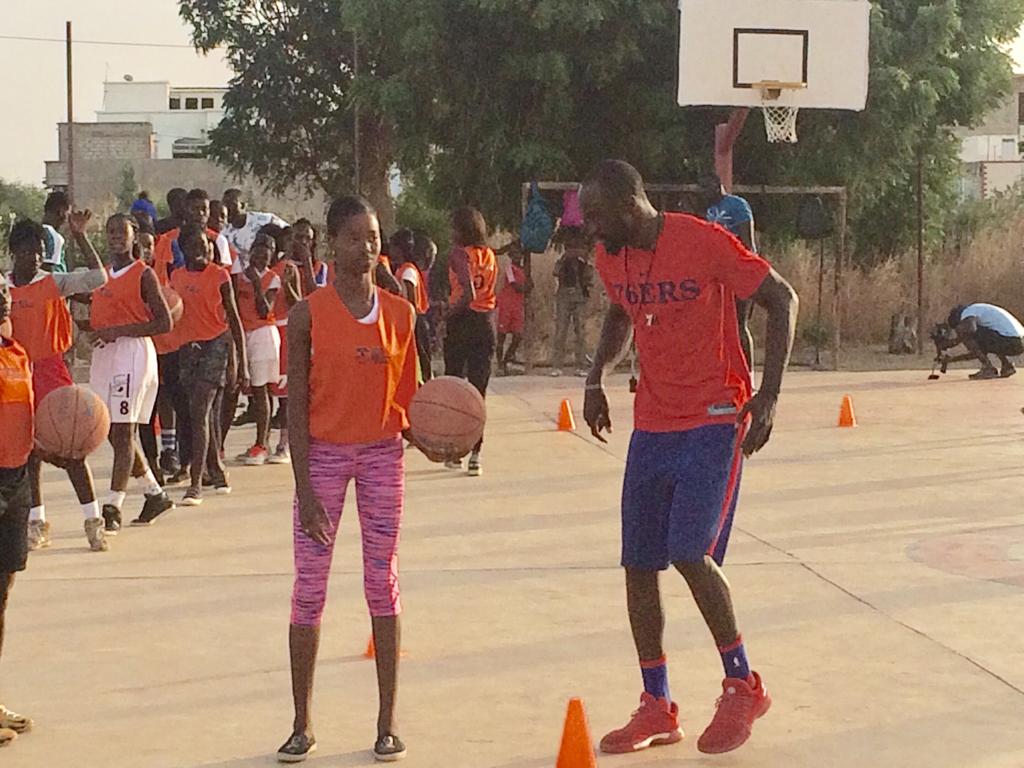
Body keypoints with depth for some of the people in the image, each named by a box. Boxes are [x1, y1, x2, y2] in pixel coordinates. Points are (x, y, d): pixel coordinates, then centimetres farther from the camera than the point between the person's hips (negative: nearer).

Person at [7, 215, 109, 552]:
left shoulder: (55, 283, -3)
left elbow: (98, 277, -16)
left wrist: (79, 236, -17)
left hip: (50, 372, -3)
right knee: (29, 449, 8)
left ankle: (93, 520, -1)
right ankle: (37, 521, 18)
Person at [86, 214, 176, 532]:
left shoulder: (144, 275, -5)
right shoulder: (102, 274, 15)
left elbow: (164, 323, -10)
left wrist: (118, 331, -17)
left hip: (133, 353, -8)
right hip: (103, 354, 8)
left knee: (123, 431, -9)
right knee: (113, 432, 10)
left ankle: (113, 508, -9)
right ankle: (155, 494, 25)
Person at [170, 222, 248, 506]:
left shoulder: (219, 275, -5)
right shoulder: (177, 277, 8)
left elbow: (233, 318, -2)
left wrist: (242, 362, -5)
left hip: (215, 344, -5)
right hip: (187, 346, 5)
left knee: (199, 411, -14)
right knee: (204, 412, 12)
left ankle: (196, 483, -15)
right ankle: (216, 470, 28)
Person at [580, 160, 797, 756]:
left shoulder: (703, 242, -16)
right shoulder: (610, 258, 4)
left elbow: (783, 300, -9)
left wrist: (769, 396, -14)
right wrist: (598, 377, 10)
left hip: (713, 421, -7)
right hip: (652, 426, 7)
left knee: (690, 554, -17)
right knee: (639, 563, 4)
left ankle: (744, 686, 3)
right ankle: (657, 708, 15)